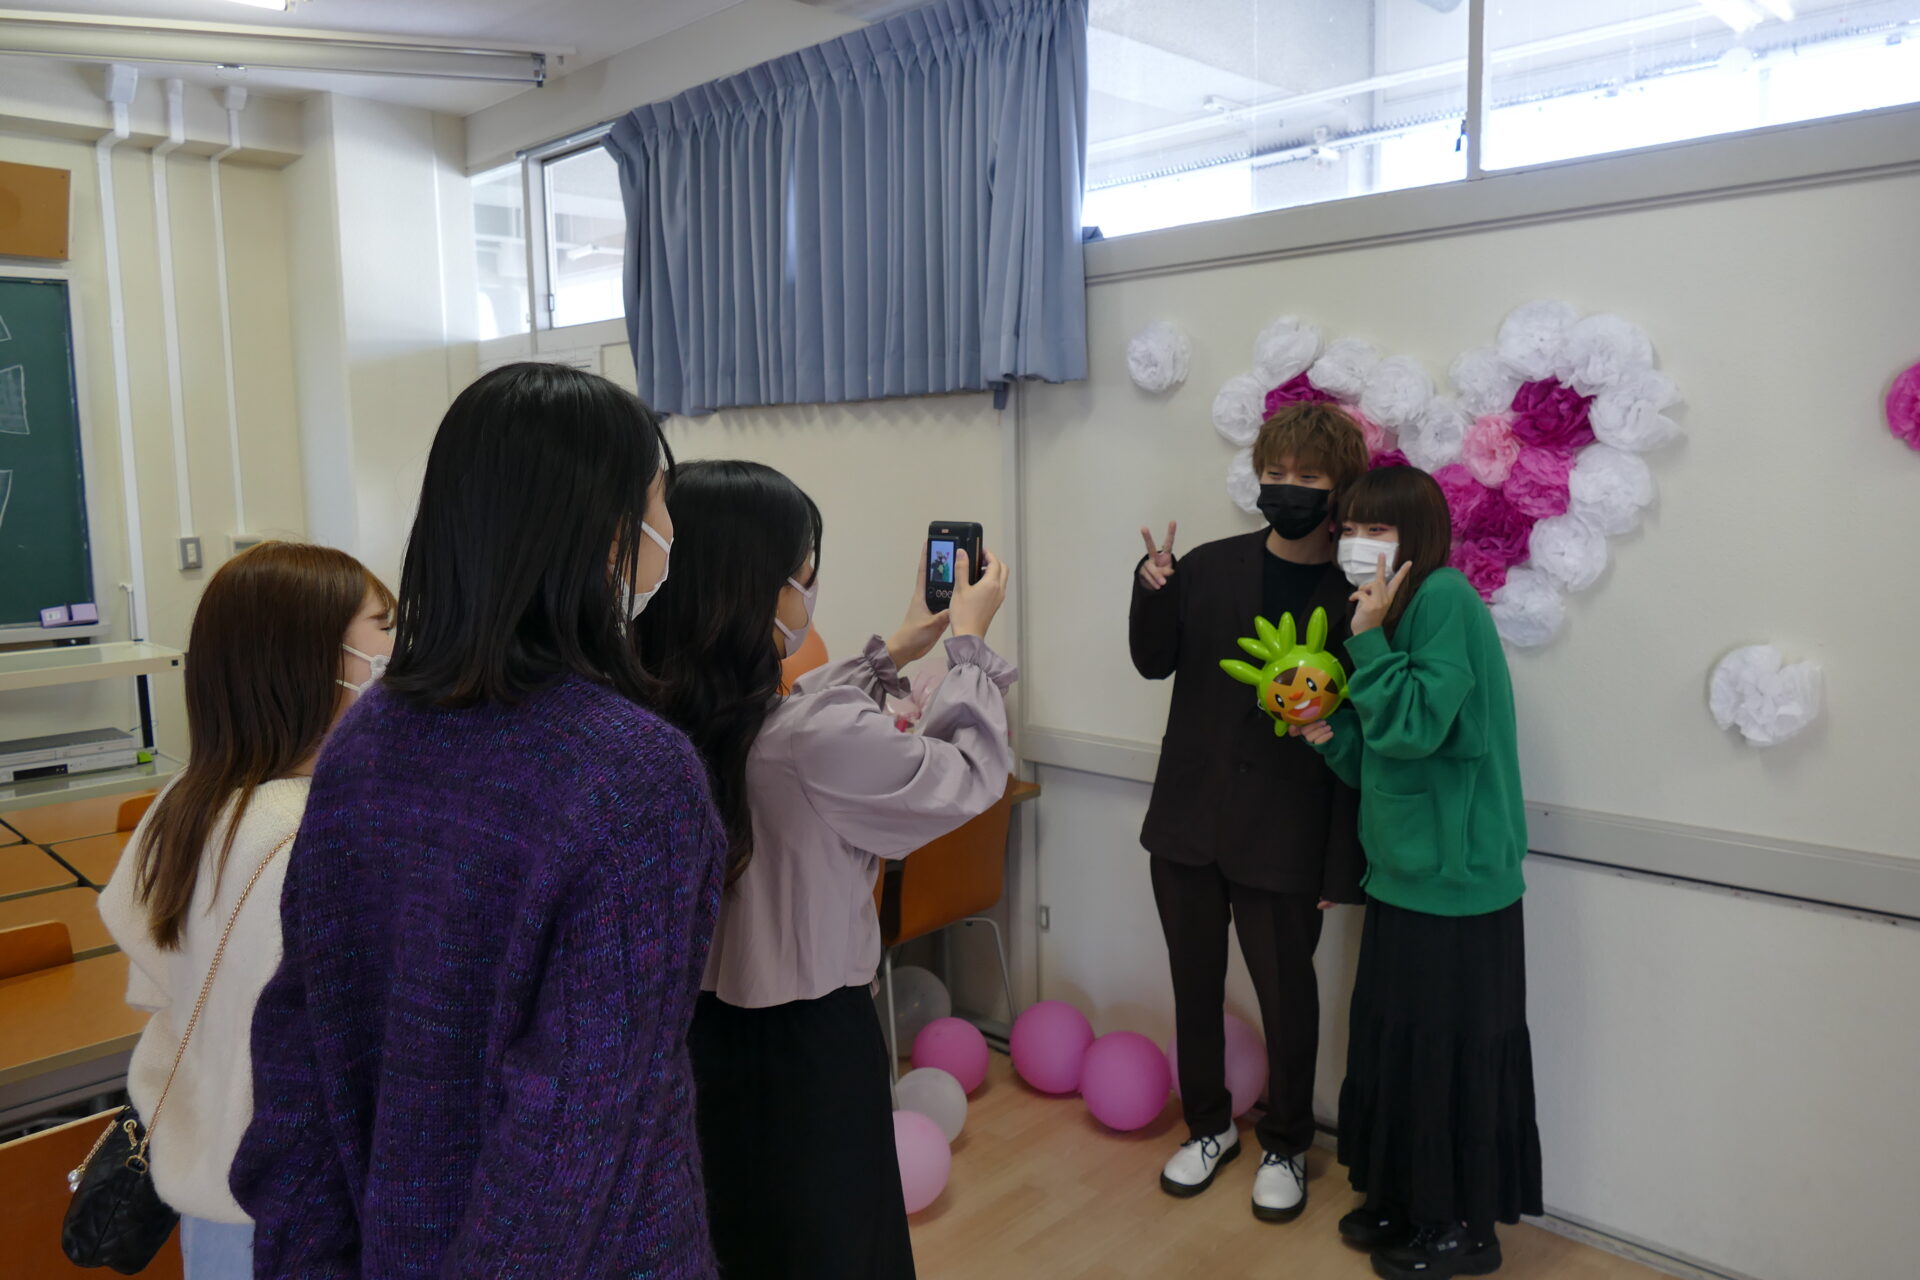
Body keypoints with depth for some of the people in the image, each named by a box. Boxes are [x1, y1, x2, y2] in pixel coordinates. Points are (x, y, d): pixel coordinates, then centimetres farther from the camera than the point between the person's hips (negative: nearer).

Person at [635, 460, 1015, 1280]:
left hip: (696, 1028, 7)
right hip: (804, 1044, -7)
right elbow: (970, 775, -13)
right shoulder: (814, 742, -31)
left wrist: (895, 651, 17)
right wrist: (969, 640, 1)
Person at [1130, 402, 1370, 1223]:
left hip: (1284, 839, -3)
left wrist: (1343, 866, -10)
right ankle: (1208, 1126, 40)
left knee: (1286, 998, 11)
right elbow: (1155, 663, 5)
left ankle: (1285, 1147, 36)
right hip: (1187, 819, 4)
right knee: (1195, 986, 17)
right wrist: (1154, 590, -15)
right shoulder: (1210, 568, 0)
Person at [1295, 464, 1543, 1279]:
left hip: (1454, 877, -9)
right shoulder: (1396, 611, 13)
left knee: (1452, 1052, 4)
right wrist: (1328, 733, -2)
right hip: (1405, 872, 9)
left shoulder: (1445, 598, -15)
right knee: (1393, 1041, 16)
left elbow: (1412, 728, -23)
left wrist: (1369, 639, -17)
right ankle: (1404, 1199, 32)